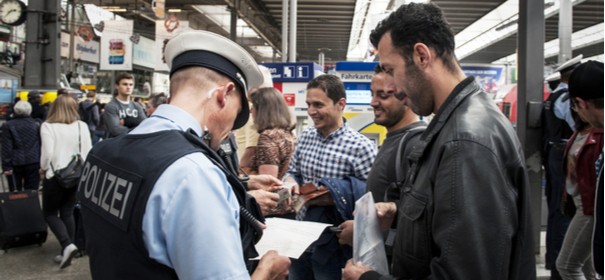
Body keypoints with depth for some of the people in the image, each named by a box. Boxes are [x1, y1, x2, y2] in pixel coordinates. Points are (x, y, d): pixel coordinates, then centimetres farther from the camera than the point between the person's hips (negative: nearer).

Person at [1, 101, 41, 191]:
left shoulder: (8, 125, -2)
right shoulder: (36, 124, 3)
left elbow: (6, 148, -6)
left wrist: (6, 166, -5)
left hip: (15, 163, -1)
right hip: (33, 162, 1)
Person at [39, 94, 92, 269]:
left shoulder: (48, 126, -10)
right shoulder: (82, 126, -1)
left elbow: (47, 153, -16)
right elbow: (88, 152, -2)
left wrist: (44, 168, 2)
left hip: (55, 175, -3)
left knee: (50, 213, 11)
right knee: (68, 213, 14)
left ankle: (67, 245, -9)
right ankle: (66, 251, 15)